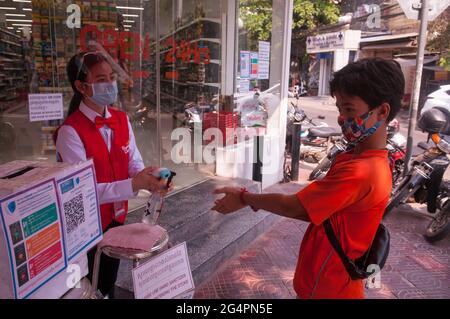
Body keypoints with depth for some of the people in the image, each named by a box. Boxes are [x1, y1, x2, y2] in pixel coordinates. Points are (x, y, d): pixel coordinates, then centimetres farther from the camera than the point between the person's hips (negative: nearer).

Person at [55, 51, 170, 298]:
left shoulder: (121, 120, -2)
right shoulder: (70, 131, -23)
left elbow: (134, 163, -4)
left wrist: (148, 179, -25)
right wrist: (133, 184, -35)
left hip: (116, 217, 6)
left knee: (109, 282, 25)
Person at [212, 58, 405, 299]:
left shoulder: (359, 172, -30)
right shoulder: (355, 158, 1)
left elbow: (294, 207, -24)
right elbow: (314, 209, 5)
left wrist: (244, 198, -12)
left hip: (326, 287, -8)